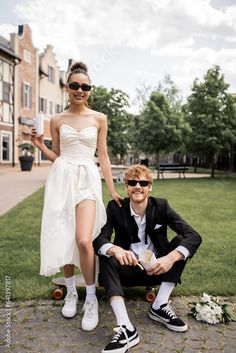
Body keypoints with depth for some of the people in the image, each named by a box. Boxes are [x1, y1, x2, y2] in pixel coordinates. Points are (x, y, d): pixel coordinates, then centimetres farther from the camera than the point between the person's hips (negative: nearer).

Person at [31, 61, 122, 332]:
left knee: (83, 241, -16)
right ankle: (71, 292, 26)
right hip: (62, 178, 2)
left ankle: (91, 298, 4)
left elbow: (103, 157, 8)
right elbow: (55, 156, 15)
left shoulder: (99, 119, 7)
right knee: (63, 238, 4)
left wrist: (112, 190, 5)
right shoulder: (57, 120, 8)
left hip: (88, 180, -1)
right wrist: (40, 145, -4)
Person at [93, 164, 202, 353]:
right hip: (128, 269, -1)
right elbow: (98, 239, -22)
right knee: (106, 258, -28)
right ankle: (126, 328, -37)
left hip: (157, 268, 1)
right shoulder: (115, 208, -10)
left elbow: (194, 236, -18)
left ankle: (160, 306, -16)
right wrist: (115, 249, -46)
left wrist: (171, 257, -37)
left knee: (181, 241, -19)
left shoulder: (161, 206, -9)